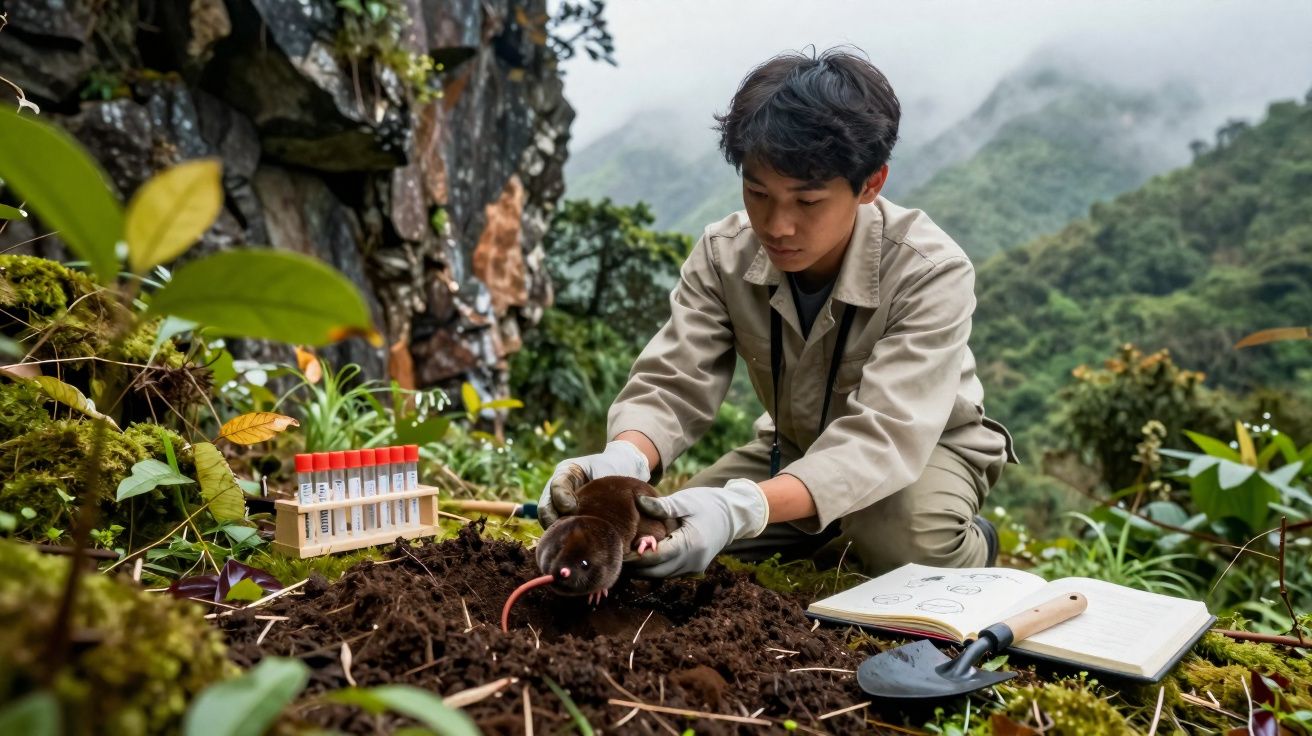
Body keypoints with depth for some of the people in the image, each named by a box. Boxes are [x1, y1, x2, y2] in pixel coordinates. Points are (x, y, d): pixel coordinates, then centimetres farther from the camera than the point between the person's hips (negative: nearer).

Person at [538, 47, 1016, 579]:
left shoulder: (931, 273, -32)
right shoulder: (723, 255, -20)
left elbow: (882, 437, -41)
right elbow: (672, 386, -24)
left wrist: (744, 508, -58)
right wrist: (621, 461, -49)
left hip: (924, 447, -4)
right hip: (796, 449, 5)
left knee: (912, 539, -37)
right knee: (667, 534, -8)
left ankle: (967, 547, 3)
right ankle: (837, 544, 15)